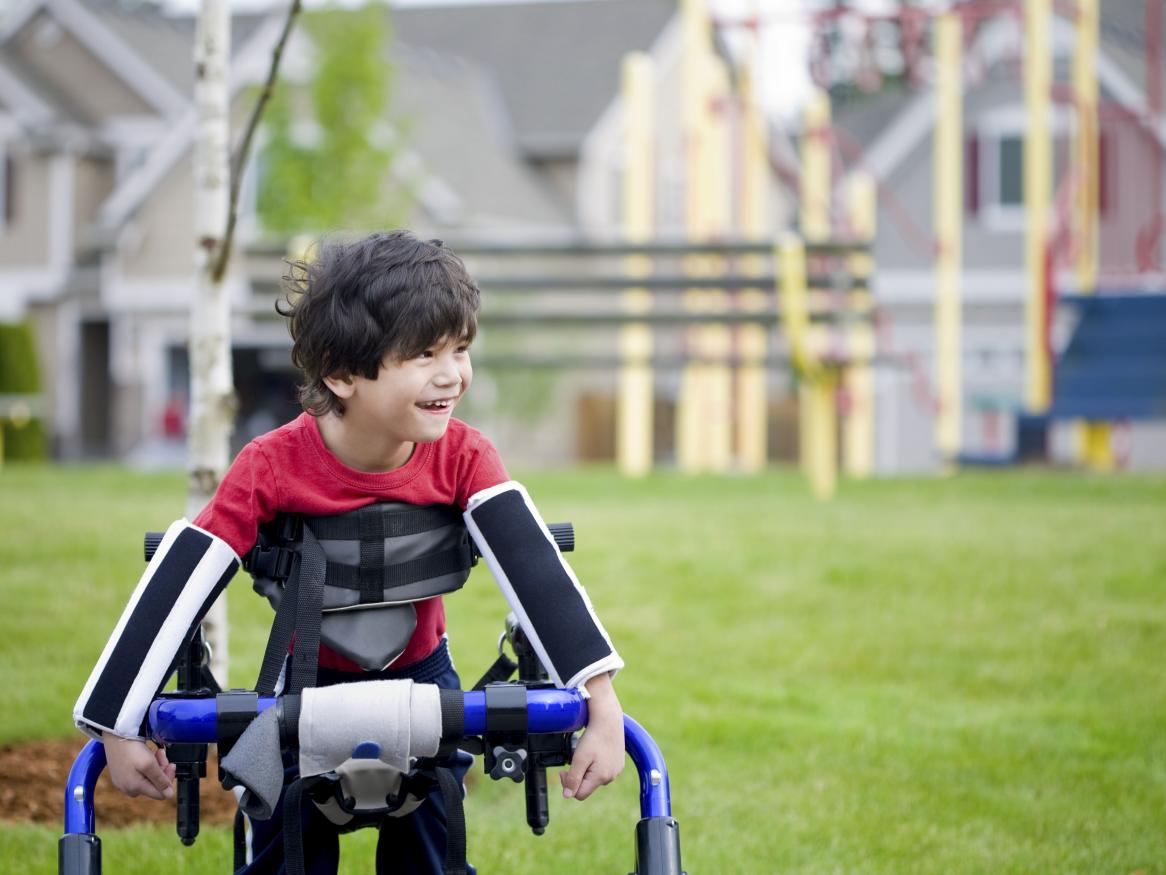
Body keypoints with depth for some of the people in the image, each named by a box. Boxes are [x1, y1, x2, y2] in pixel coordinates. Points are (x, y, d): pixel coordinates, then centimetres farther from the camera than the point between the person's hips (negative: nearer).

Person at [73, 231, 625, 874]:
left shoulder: (462, 458, -23)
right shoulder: (271, 467, -28)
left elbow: (535, 572, -32)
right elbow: (176, 588, -25)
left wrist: (602, 704, -43)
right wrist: (118, 729, -24)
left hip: (421, 674, 1)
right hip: (307, 679, -1)